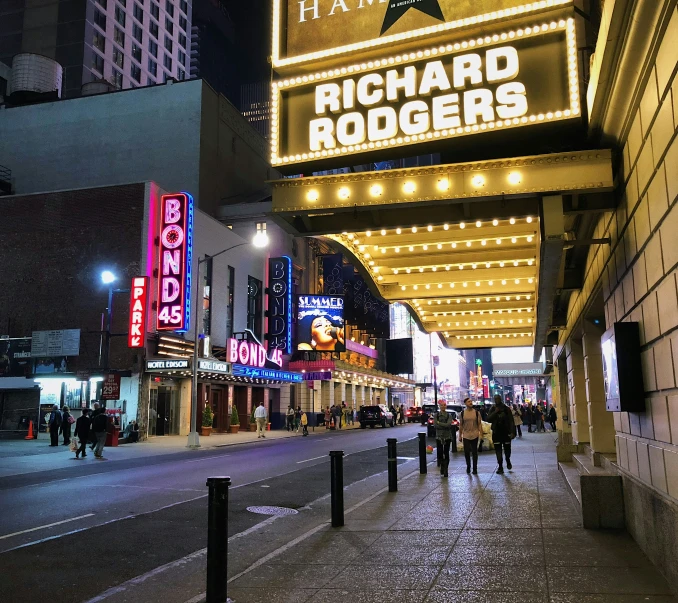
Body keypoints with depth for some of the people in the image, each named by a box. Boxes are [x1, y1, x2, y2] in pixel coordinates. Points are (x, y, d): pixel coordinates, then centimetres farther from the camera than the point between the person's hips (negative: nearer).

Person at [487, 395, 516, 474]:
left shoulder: (506, 409, -3)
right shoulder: (493, 410, 3)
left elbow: (511, 421, -6)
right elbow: (488, 419, -7)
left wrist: (512, 432, -14)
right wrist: (495, 412, -19)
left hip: (506, 432, -1)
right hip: (496, 433, 1)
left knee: (507, 449, 10)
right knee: (498, 450, 0)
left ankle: (508, 461, 39)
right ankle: (500, 467, 6)